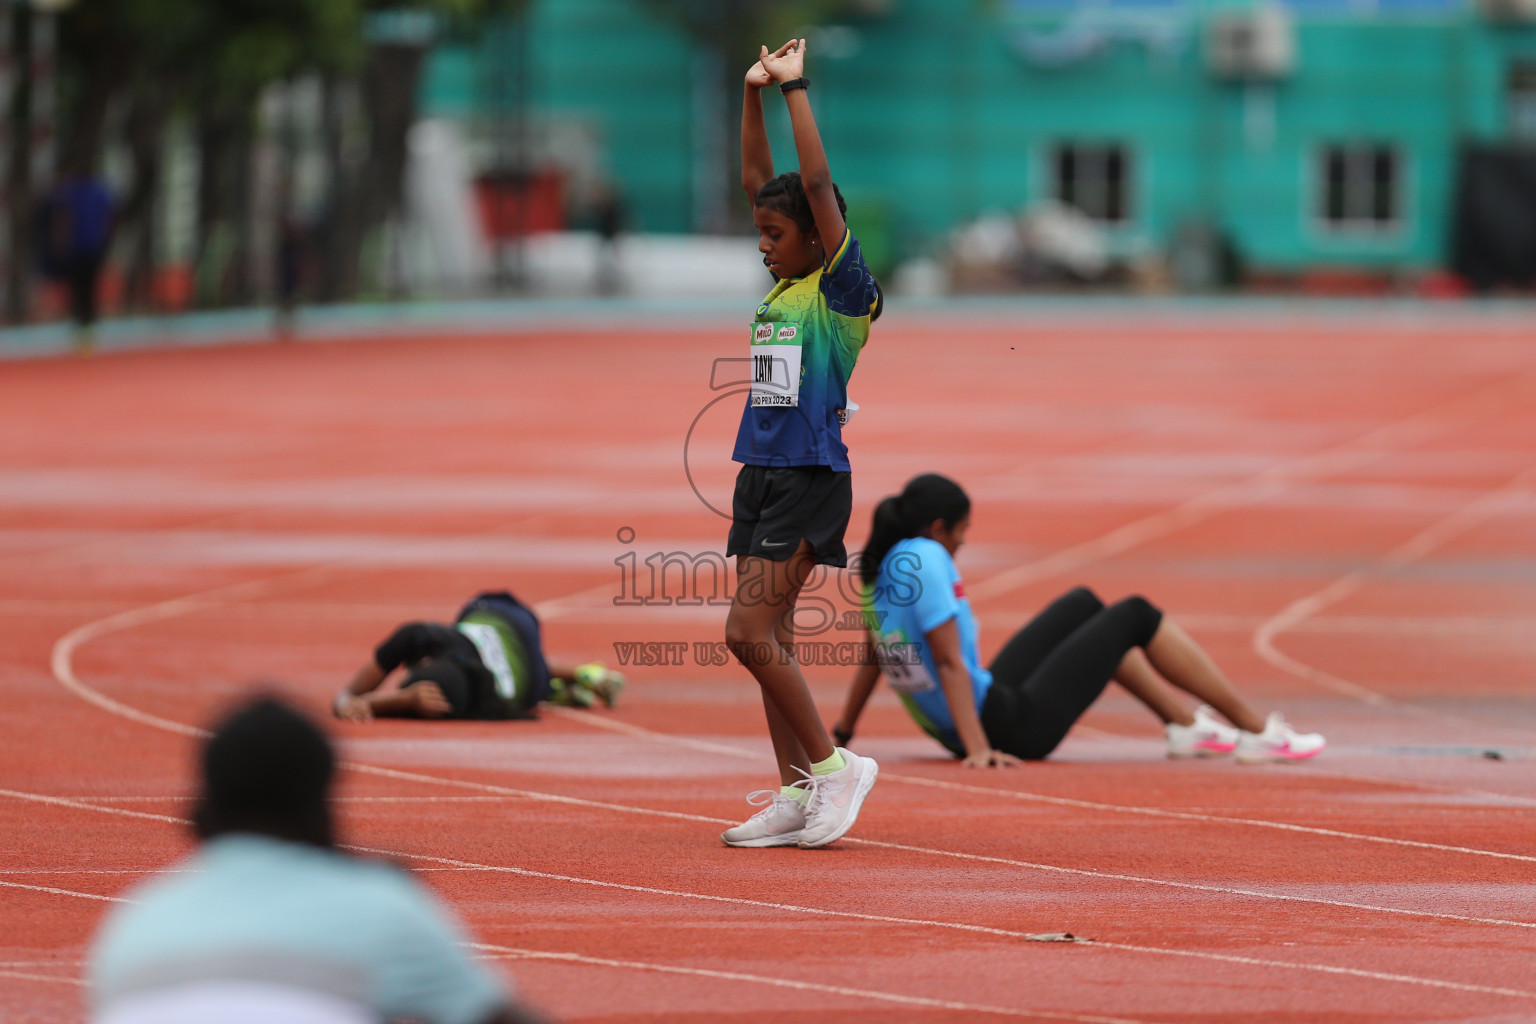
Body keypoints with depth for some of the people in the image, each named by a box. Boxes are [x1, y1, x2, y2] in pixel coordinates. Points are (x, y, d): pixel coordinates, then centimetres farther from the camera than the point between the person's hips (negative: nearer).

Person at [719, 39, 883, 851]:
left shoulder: (841, 289, -8)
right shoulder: (782, 287, 12)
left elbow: (817, 184, -17)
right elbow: (758, 178, 17)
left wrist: (796, 88, -15)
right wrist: (754, 91, 11)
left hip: (809, 480, -9)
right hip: (759, 473, 9)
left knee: (749, 632, -14)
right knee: (766, 638, 7)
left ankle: (833, 764, -4)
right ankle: (798, 797, 10)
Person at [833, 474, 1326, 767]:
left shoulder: (882, 567, 4)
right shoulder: (924, 558, -22)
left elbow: (873, 657, 13)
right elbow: (949, 662, -25)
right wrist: (979, 750, -27)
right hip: (1014, 727, -10)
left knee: (1083, 605, 25)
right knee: (1136, 614, 4)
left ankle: (1186, 724, 30)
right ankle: (1258, 733, 13)